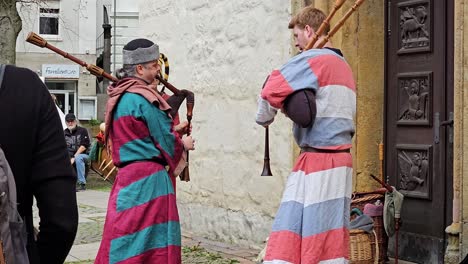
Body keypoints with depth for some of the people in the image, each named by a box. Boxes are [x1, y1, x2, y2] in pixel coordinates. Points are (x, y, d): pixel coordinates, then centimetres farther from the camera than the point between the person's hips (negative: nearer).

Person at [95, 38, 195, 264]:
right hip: (148, 179, -9)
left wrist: (172, 131, 18)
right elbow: (167, 143, -10)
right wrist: (184, 144, 10)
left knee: (127, 245, 12)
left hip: (128, 177, 9)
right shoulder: (144, 99, -14)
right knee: (151, 242, -3)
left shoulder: (119, 97, 13)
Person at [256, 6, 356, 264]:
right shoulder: (343, 65, 19)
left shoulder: (312, 59, -9)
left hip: (317, 162, -9)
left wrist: (264, 117, 5)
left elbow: (272, 90, -14)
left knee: (290, 238, -8)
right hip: (340, 160, 9)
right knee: (331, 239, 10)